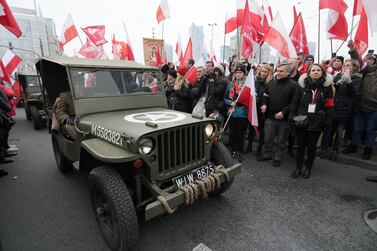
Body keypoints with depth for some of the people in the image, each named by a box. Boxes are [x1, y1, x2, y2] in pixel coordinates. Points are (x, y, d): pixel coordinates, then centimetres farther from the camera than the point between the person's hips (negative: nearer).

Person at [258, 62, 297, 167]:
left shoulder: (293, 85, -8)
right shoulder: (272, 83, 8)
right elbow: (265, 95, 19)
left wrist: (284, 112, -19)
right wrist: (264, 104, 1)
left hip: (284, 119, -4)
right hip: (270, 117, 4)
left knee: (281, 141, 11)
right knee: (268, 138, 13)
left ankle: (277, 157, 27)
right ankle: (267, 154, 32)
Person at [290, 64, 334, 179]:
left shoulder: (327, 86, 0)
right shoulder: (302, 85, 0)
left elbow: (329, 105, -2)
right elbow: (295, 102, 1)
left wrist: (328, 121, -8)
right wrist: (292, 116, -6)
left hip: (317, 122, 0)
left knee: (311, 147, 11)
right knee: (300, 145, 10)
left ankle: (308, 168, 30)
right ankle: (298, 168, 24)